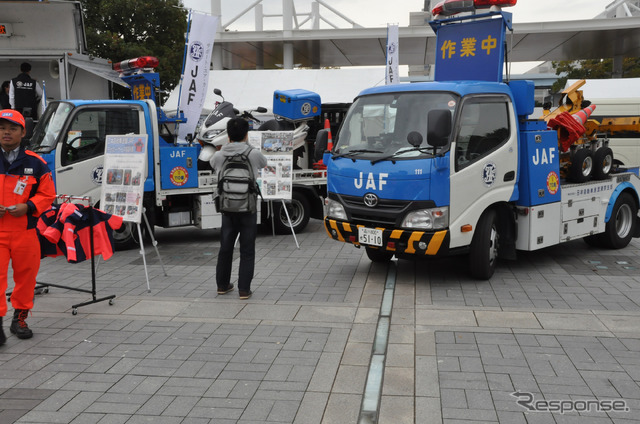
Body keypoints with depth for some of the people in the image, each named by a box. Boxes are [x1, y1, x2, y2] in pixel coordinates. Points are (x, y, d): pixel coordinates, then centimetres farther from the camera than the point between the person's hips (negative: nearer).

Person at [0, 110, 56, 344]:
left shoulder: (35, 163, 2)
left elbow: (47, 194, 4)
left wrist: (28, 207, -12)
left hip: (25, 230, 1)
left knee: (25, 274, 10)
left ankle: (20, 317, 26)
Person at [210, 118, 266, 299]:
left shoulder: (219, 156, -1)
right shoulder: (254, 154, -8)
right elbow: (264, 164, 15)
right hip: (248, 209, -3)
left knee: (225, 248, 16)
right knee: (247, 251, 4)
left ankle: (222, 285, 27)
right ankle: (244, 289, 4)